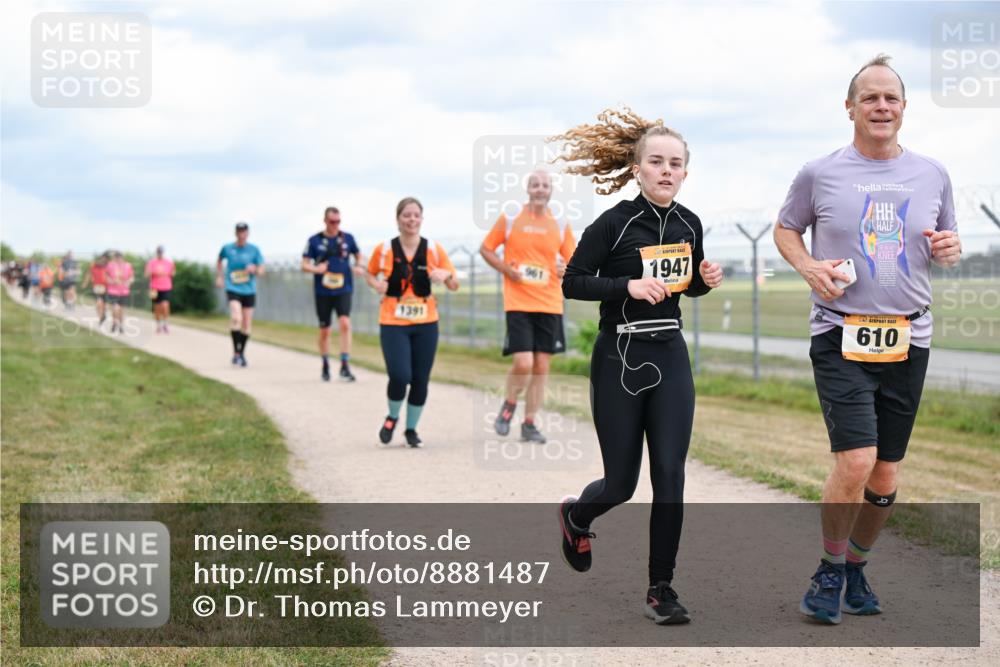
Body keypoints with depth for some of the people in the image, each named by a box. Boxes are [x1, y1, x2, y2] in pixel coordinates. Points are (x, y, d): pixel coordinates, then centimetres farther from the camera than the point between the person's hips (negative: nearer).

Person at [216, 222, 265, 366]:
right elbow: (219, 262, 21)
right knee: (236, 318, -24)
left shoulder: (254, 250, 1)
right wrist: (219, 276, 12)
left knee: (246, 325, 7)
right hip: (233, 289, -2)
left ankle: (242, 353, 27)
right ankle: (236, 352, -16)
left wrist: (254, 269, -18)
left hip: (249, 291, 2)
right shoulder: (227, 249, 1)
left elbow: (261, 270, 2)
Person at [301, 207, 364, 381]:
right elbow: (304, 264, 3)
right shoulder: (314, 240, 0)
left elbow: (358, 255, 18)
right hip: (322, 292, 0)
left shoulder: (348, 238, 4)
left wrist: (359, 266, -3)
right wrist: (315, 269, -18)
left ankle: (345, 366, -15)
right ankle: (325, 366, 26)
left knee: (345, 323, -19)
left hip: (343, 290, 0)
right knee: (324, 330, 8)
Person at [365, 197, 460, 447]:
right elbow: (369, 274, 15)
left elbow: (454, 286, 4)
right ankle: (392, 417, 14)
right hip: (393, 323, -2)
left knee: (420, 380, 4)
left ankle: (411, 429, 24)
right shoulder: (384, 250, -3)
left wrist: (446, 276, -18)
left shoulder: (434, 250, 0)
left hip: (425, 323, 2)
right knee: (400, 376, -16)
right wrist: (376, 284, -8)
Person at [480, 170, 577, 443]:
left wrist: (567, 270, -10)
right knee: (523, 363, -14)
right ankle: (509, 405, 15)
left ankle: (529, 424, 14)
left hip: (550, 305, 3)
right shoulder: (509, 219, 0)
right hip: (518, 304, -3)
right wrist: (506, 269, -7)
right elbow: (485, 249, 8)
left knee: (541, 367, 3)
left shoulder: (560, 226, 6)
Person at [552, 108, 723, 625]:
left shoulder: (688, 223, 4)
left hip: (670, 358, 4)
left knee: (669, 475, -4)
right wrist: (629, 285, -23)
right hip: (619, 359, -4)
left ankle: (660, 590, 5)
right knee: (621, 482, 5)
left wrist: (707, 280, -3)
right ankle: (575, 515, 40)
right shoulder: (615, 223, -12)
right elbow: (572, 282, -10)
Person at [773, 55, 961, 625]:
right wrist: (809, 267, -6)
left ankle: (857, 568, 31)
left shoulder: (932, 174, 8)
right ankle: (829, 571, 6)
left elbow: (947, 239, 21)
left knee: (886, 477, 7)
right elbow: (785, 229, 13)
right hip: (841, 337, -3)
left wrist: (950, 248, -3)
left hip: (908, 342, 3)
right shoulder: (820, 174, 0)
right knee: (855, 461, -17)